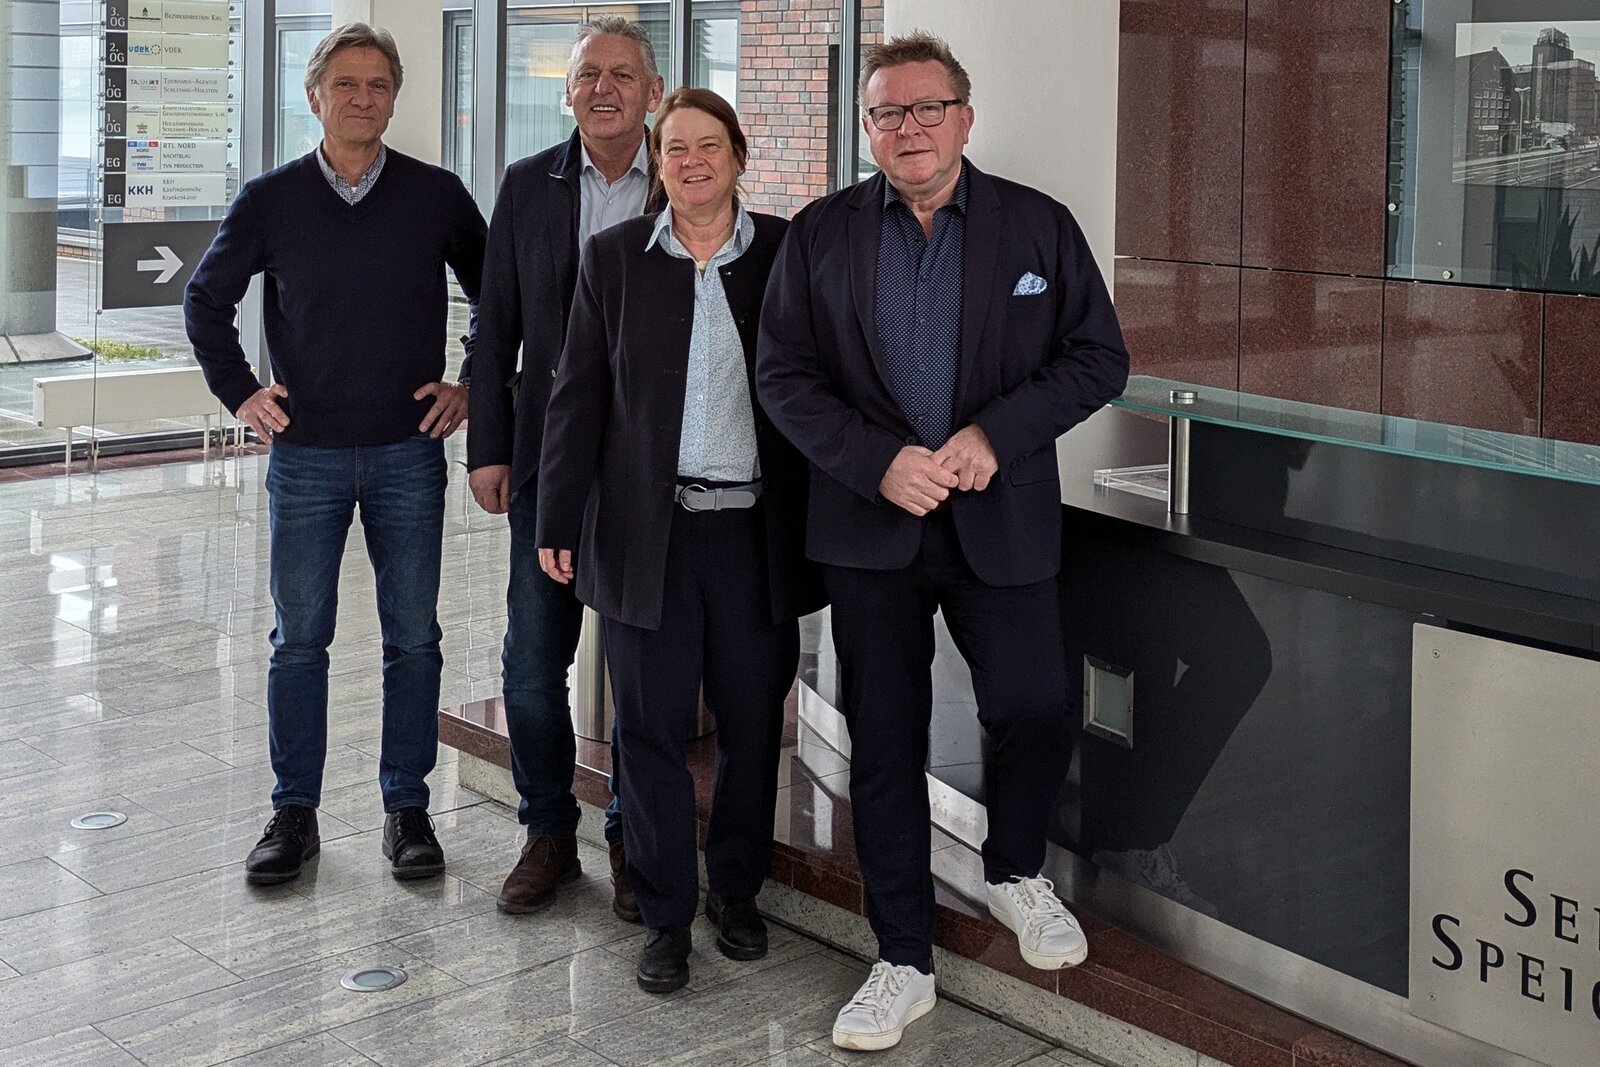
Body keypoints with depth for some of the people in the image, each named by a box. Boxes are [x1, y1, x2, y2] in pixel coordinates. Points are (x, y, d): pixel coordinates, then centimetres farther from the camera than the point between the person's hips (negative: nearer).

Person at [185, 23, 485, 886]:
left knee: (413, 638, 5)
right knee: (299, 639, 5)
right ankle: (294, 813, 15)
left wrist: (471, 385, 3)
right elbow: (205, 299, 12)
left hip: (409, 452, 0)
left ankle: (407, 808, 16)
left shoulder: (437, 196, 0)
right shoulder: (271, 200, 1)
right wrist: (240, 392, 3)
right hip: (306, 453, 0)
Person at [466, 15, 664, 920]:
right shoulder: (528, 186, 6)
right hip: (549, 457, 2)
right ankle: (550, 835, 22)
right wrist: (488, 447, 3)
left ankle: (636, 841, 22)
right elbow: (498, 326, 8)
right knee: (533, 660, 5)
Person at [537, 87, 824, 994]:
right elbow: (579, 398, 4)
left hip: (757, 533, 0)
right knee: (653, 730, 5)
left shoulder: (787, 254, 3)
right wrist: (559, 522, 0)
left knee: (754, 726, 9)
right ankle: (667, 914, 17)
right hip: (647, 534, 0)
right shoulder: (615, 258, 4)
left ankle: (738, 891, 28)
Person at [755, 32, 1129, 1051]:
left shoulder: (1040, 225, 2)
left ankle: (1015, 871, 30)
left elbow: (1100, 357, 0)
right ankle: (905, 964, 18)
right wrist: (880, 463, -14)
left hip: (1002, 518, 0)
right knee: (885, 744, 5)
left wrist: (994, 435, -14)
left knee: (1036, 712, -4)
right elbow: (785, 375, 1)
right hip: (870, 520, 1)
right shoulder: (821, 233, 3)